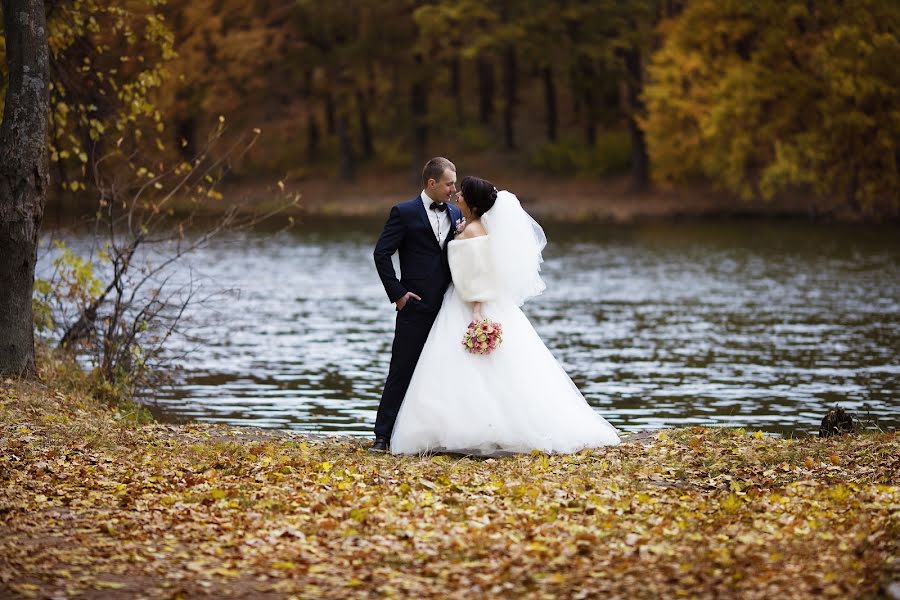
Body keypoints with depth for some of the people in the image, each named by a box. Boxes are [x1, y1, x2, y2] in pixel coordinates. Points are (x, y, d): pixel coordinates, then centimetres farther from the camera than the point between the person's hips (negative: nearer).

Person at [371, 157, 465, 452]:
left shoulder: (456, 214, 12)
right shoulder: (405, 212, -5)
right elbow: (382, 253, -7)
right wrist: (397, 293, -10)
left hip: (449, 306, 5)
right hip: (416, 306, -5)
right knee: (401, 372, -3)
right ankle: (383, 435, 1)